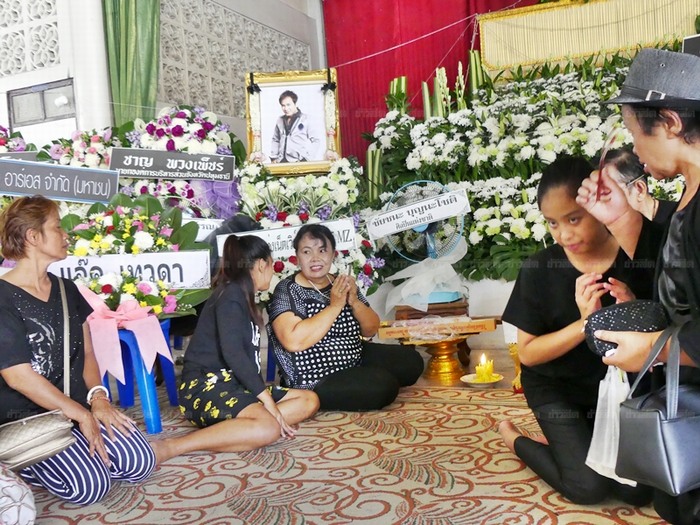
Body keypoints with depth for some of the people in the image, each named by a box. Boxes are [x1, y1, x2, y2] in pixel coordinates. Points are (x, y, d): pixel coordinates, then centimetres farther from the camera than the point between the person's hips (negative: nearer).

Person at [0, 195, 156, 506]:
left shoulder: (67, 290, 10)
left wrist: (97, 398, -7)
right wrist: (81, 415, -17)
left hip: (77, 406, 7)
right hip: (27, 418, -7)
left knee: (140, 463, -8)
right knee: (90, 485, -22)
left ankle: (44, 461, 10)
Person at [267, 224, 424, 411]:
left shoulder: (341, 284, 5)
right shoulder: (287, 291, -13)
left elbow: (371, 330, 5)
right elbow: (293, 341, -29)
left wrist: (354, 301, -14)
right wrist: (335, 305, -25)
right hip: (315, 383, -7)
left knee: (411, 360, 2)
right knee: (382, 386, -23)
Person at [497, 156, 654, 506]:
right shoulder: (539, 270, -15)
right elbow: (528, 353, -14)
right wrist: (585, 323, -28)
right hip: (556, 387, -2)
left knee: (639, 490, -8)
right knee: (590, 487, -14)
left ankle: (584, 438, 21)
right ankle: (517, 440, 14)